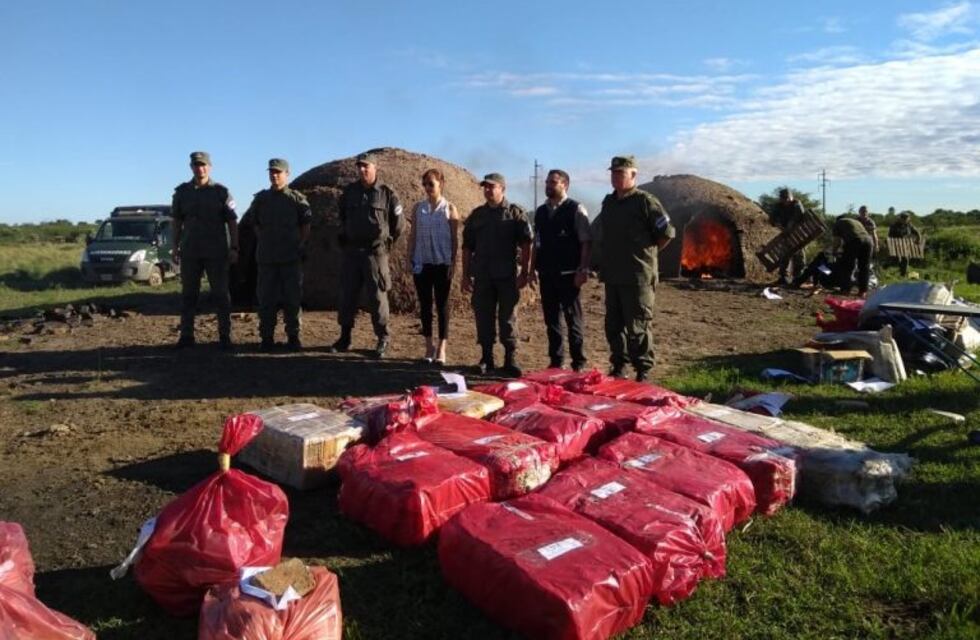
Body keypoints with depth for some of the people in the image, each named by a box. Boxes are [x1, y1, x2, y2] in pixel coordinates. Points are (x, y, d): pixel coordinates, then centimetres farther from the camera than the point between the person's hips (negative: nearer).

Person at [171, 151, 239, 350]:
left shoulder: (221, 191, -1)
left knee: (221, 294, 1)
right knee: (188, 294, 6)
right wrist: (175, 247, 7)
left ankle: (224, 336, 8)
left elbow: (232, 222, -1)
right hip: (190, 252, 3)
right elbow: (177, 221, 12)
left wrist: (234, 248, -8)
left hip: (216, 252, -2)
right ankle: (186, 336, 13)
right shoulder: (182, 191, 7)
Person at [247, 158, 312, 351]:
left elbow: (306, 226, 5)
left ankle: (293, 337, 11)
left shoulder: (297, 199, 1)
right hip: (266, 257, 2)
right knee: (266, 299, 4)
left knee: (292, 299, 2)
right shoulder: (261, 198, 7)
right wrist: (265, 243, 6)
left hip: (291, 257, -2)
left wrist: (299, 246, -2)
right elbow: (256, 225, 15)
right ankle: (266, 337, 12)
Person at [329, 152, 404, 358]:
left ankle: (383, 339, 10)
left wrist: (387, 242, 10)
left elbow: (399, 222, 6)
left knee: (377, 297, -1)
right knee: (347, 295, 8)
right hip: (351, 251, 4)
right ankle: (345, 337, 19)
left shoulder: (386, 193, -4)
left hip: (375, 253, -4)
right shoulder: (349, 191, 7)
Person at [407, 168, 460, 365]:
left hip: (442, 263, -3)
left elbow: (455, 238, -2)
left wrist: (453, 262, -6)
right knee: (425, 304, 6)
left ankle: (442, 348, 7)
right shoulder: (418, 207, 7)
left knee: (442, 305, 2)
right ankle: (429, 346, 16)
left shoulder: (449, 208, -1)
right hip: (422, 263, 3)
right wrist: (410, 259, 2)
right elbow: (413, 235, 8)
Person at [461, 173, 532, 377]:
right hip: (482, 276, 3)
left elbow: (526, 245, -2)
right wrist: (466, 275, 7)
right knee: (483, 317, 6)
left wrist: (524, 272, -9)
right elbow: (467, 247, 13)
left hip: (507, 276, -3)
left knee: (508, 318, 1)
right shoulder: (477, 215, 12)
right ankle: (486, 359, 16)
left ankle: (510, 359, 9)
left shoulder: (515, 213, 2)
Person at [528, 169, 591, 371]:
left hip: (568, 274, -5)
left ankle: (578, 362, 11)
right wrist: (533, 269, 11)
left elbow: (586, 242, -8)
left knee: (573, 319, 2)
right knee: (551, 319, 10)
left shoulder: (576, 210, -5)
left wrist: (583, 269, -15)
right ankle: (556, 361, 20)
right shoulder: (540, 211, 11)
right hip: (546, 274, 5)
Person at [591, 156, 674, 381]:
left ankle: (643, 373, 5)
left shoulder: (645, 201, -8)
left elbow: (667, 232, -9)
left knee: (638, 327, -3)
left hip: (638, 277, -7)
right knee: (613, 325, 13)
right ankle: (617, 367, 24)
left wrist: (647, 253, 0)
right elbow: (597, 232, 29)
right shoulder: (608, 202, 14)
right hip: (611, 276, 7)